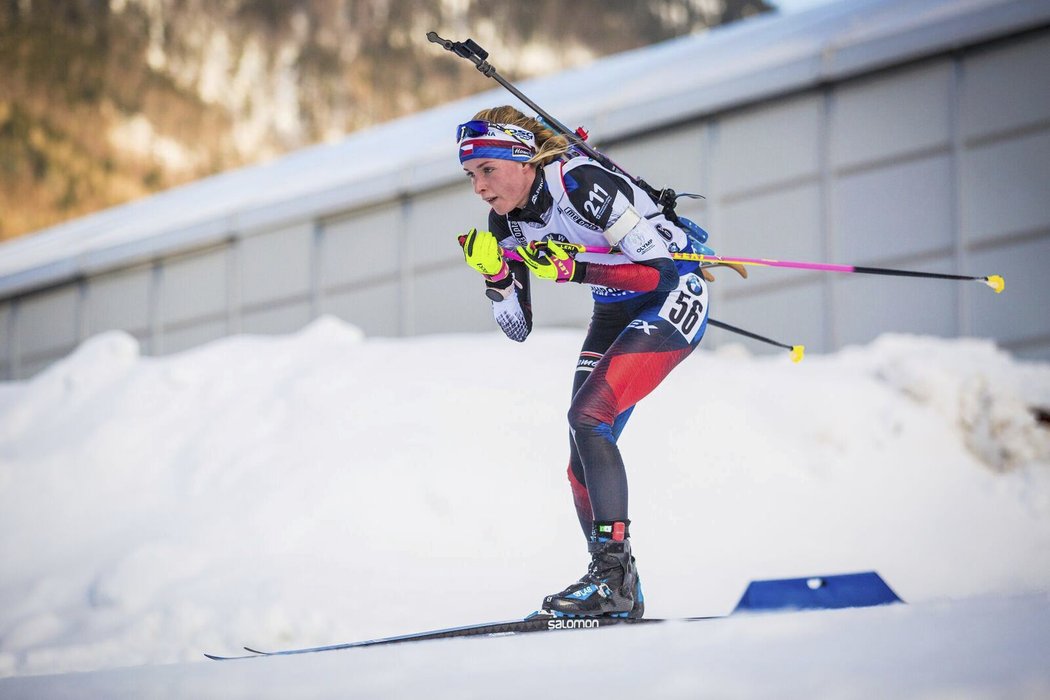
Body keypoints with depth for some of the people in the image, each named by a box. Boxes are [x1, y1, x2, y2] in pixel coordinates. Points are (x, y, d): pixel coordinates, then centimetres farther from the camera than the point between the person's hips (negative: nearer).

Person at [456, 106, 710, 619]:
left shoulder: (580, 183, -26)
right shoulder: (506, 219, -3)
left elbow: (661, 269, -27)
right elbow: (518, 328, 1)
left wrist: (573, 269, -34)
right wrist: (493, 273, -16)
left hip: (674, 298, -8)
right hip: (615, 313, 8)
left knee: (587, 415, -24)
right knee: (583, 457, 0)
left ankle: (614, 570, -23)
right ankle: (618, 589, 10)